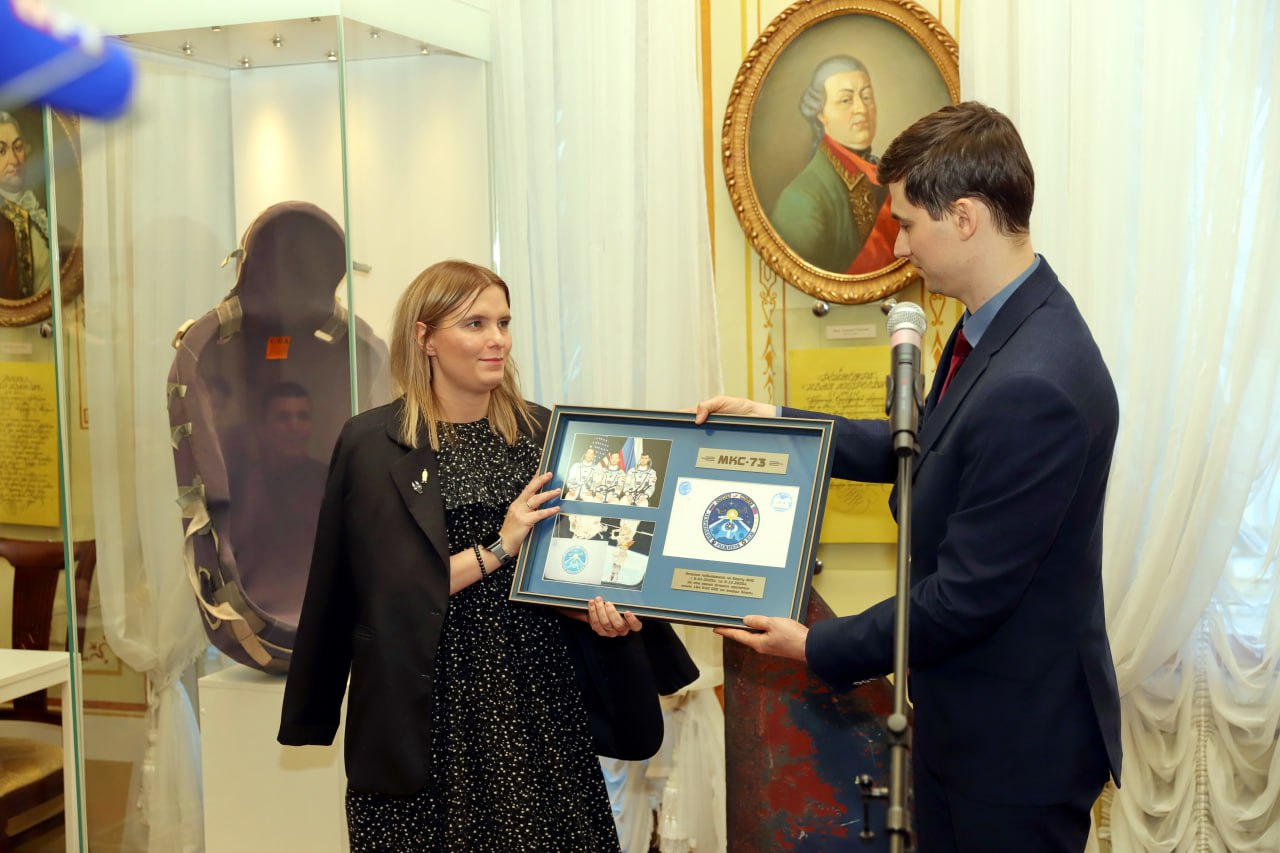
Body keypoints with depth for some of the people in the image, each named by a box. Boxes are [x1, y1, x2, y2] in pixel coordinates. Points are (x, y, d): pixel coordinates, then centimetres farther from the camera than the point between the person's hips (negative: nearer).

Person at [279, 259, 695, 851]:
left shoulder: (543, 432, 7)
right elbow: (386, 589, -9)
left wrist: (605, 606, -9)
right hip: (430, 707, -3)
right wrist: (497, 550, -15)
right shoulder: (373, 444, -4)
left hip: (541, 691, 3)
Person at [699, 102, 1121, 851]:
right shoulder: (1002, 326, 0)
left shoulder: (1034, 385, -31)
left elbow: (967, 595, -26)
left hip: (1017, 737, -9)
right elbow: (925, 450, 14)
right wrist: (774, 422, 12)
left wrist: (818, 647, -13)